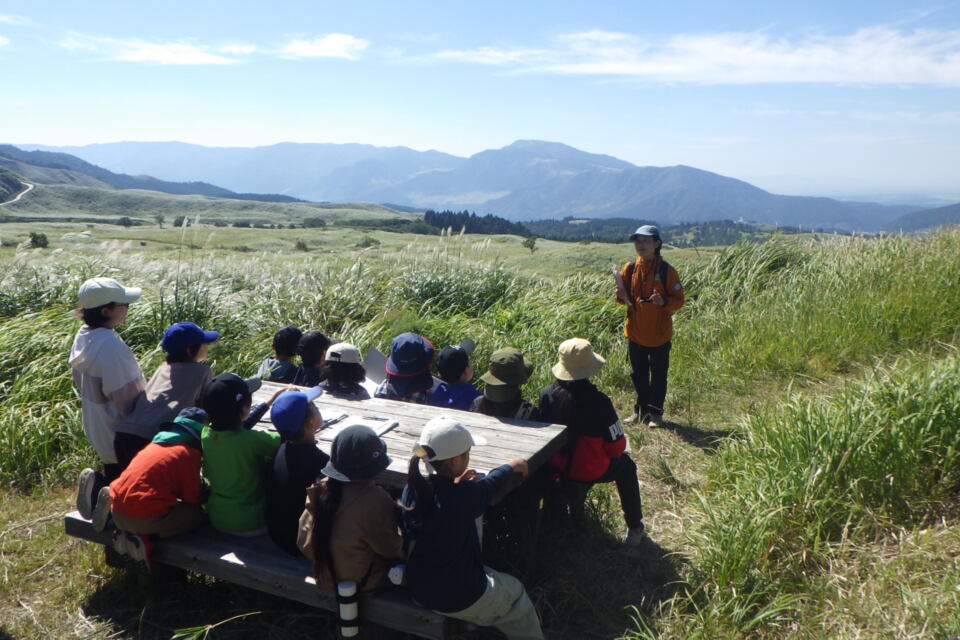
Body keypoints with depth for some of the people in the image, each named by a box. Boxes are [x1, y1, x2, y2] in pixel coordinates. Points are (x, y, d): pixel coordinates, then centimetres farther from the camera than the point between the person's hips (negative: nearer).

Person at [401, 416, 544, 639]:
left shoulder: (412, 489, -12)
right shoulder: (466, 496, -27)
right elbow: (491, 482, -5)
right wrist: (511, 466, 14)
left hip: (417, 589, 6)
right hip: (459, 600, -6)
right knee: (515, 592, 21)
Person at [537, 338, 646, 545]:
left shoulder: (546, 395, -16)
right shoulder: (598, 401, -28)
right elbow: (617, 446, -18)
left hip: (559, 468, 4)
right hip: (594, 471, -4)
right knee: (626, 466, 28)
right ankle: (635, 529, 34)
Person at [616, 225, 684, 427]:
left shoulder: (666, 270, -10)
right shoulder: (630, 268, 2)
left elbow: (679, 300, -8)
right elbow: (622, 295, 11)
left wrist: (664, 302, -27)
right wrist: (622, 297, -12)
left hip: (659, 333, -4)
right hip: (635, 332, 4)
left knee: (658, 375, 7)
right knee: (638, 374, 14)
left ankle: (655, 413, 19)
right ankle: (641, 410, 28)